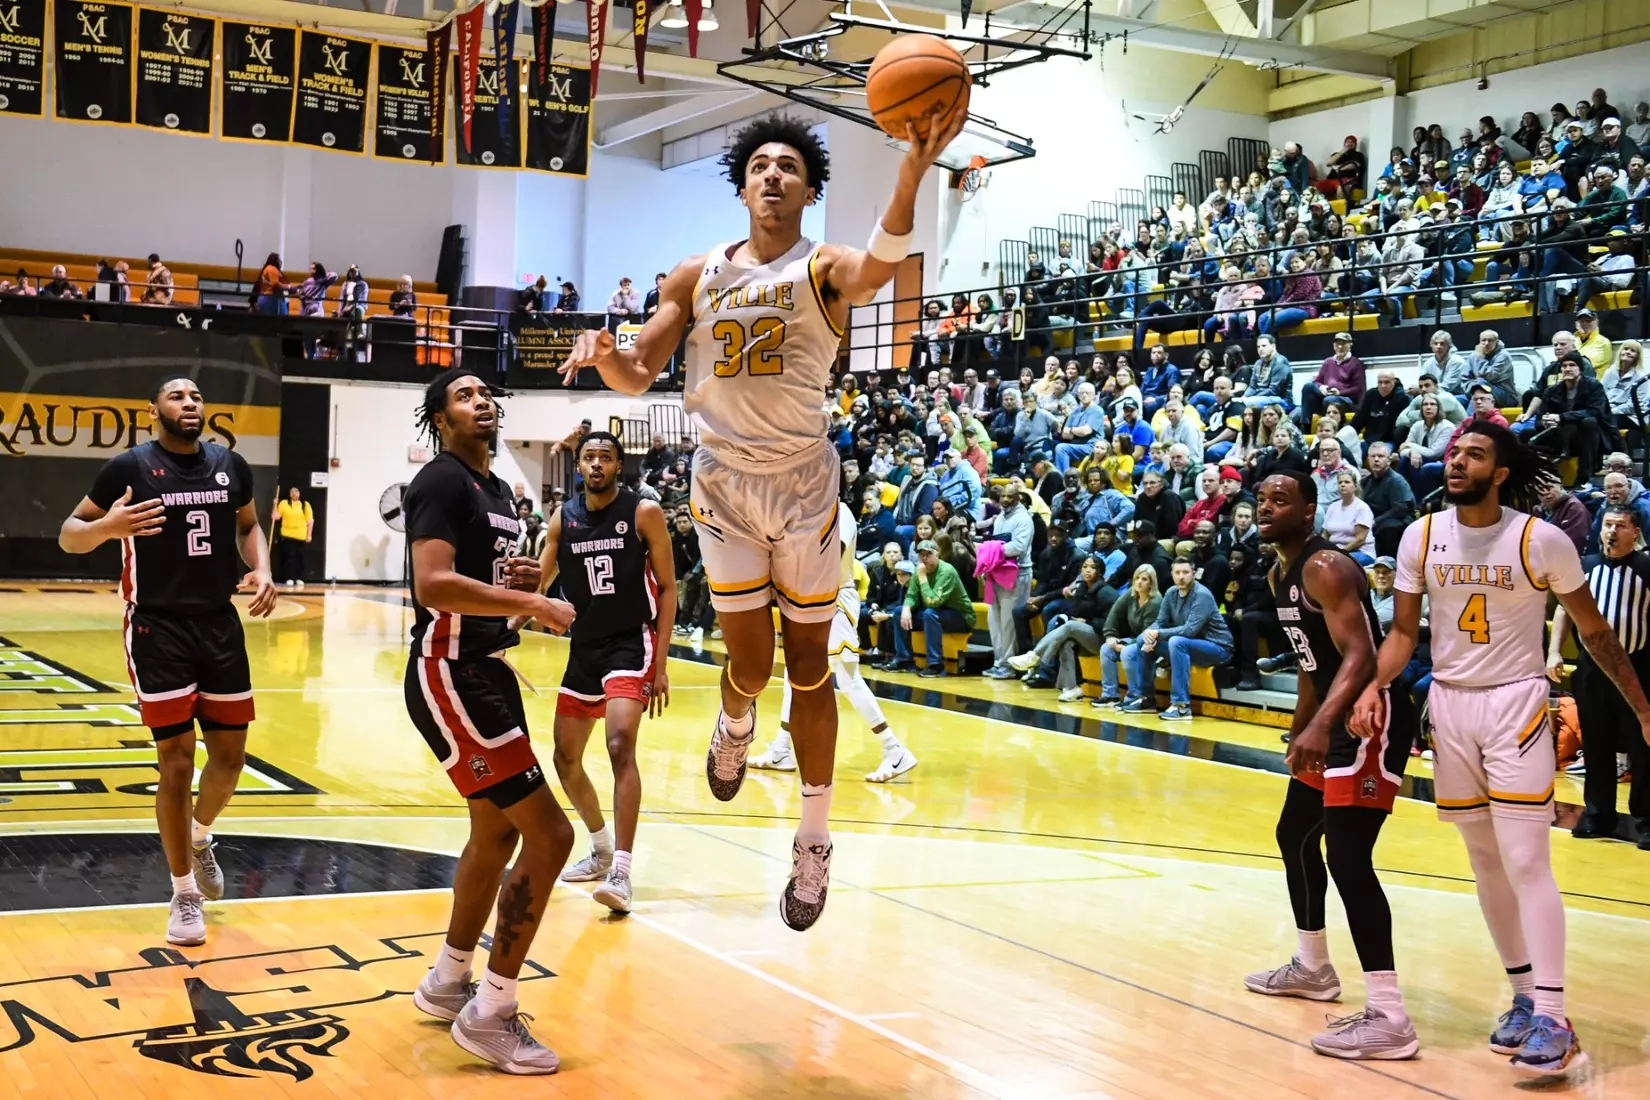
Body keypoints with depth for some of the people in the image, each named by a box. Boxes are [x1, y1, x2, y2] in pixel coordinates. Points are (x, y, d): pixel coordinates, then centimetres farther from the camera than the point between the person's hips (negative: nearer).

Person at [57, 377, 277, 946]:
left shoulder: (231, 465, 4)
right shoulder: (128, 467, -8)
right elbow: (68, 536, -2)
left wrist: (261, 570, 2)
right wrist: (106, 526, -24)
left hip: (220, 625, 4)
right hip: (158, 628, -4)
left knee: (230, 756, 8)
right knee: (177, 761, -4)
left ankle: (200, 838, 39)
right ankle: (184, 896, 9)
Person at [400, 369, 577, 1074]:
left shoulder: (497, 489, 16)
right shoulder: (443, 481, -13)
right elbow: (434, 584, -27)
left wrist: (523, 582, 6)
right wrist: (535, 606, -25)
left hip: (489, 670, 11)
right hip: (451, 675, -11)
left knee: (496, 832, 21)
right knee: (548, 834, -12)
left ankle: (448, 982, 38)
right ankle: (489, 1014, -3)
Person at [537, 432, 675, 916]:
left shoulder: (644, 513, -7)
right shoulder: (563, 518, 5)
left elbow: (667, 588, -5)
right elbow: (539, 581, 6)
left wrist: (660, 664, -11)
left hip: (631, 644, -6)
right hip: (583, 648, 6)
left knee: (621, 745, -24)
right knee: (566, 759, 10)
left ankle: (621, 873, -24)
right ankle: (602, 850, 33)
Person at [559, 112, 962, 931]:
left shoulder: (825, 269, -4)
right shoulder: (698, 277, 6)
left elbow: (880, 266, -29)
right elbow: (637, 377, 7)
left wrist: (911, 175, -48)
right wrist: (606, 353, -18)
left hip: (802, 483, -1)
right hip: (724, 480, 2)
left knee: (808, 665, 4)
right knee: (750, 662, 1)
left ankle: (814, 843, 15)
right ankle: (735, 725, 39)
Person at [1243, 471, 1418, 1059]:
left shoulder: (1327, 568, -19)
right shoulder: (1279, 576, 12)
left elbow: (1361, 655, -30)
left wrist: (1320, 726, -43)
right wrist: (1301, 732, 28)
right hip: (1333, 717, 11)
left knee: (1347, 858, -18)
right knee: (1295, 835, 22)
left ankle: (1388, 1018, -17)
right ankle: (1312, 968, 40)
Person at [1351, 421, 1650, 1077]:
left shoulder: (1542, 541, -11)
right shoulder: (1421, 538, -1)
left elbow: (1595, 632, -1)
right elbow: (1405, 630, 6)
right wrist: (1374, 686, -12)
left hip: (1515, 703, -4)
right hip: (1449, 703, 4)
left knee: (1526, 862, -10)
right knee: (1485, 861, 9)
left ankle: (1553, 1020, -6)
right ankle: (1524, 996, 21)